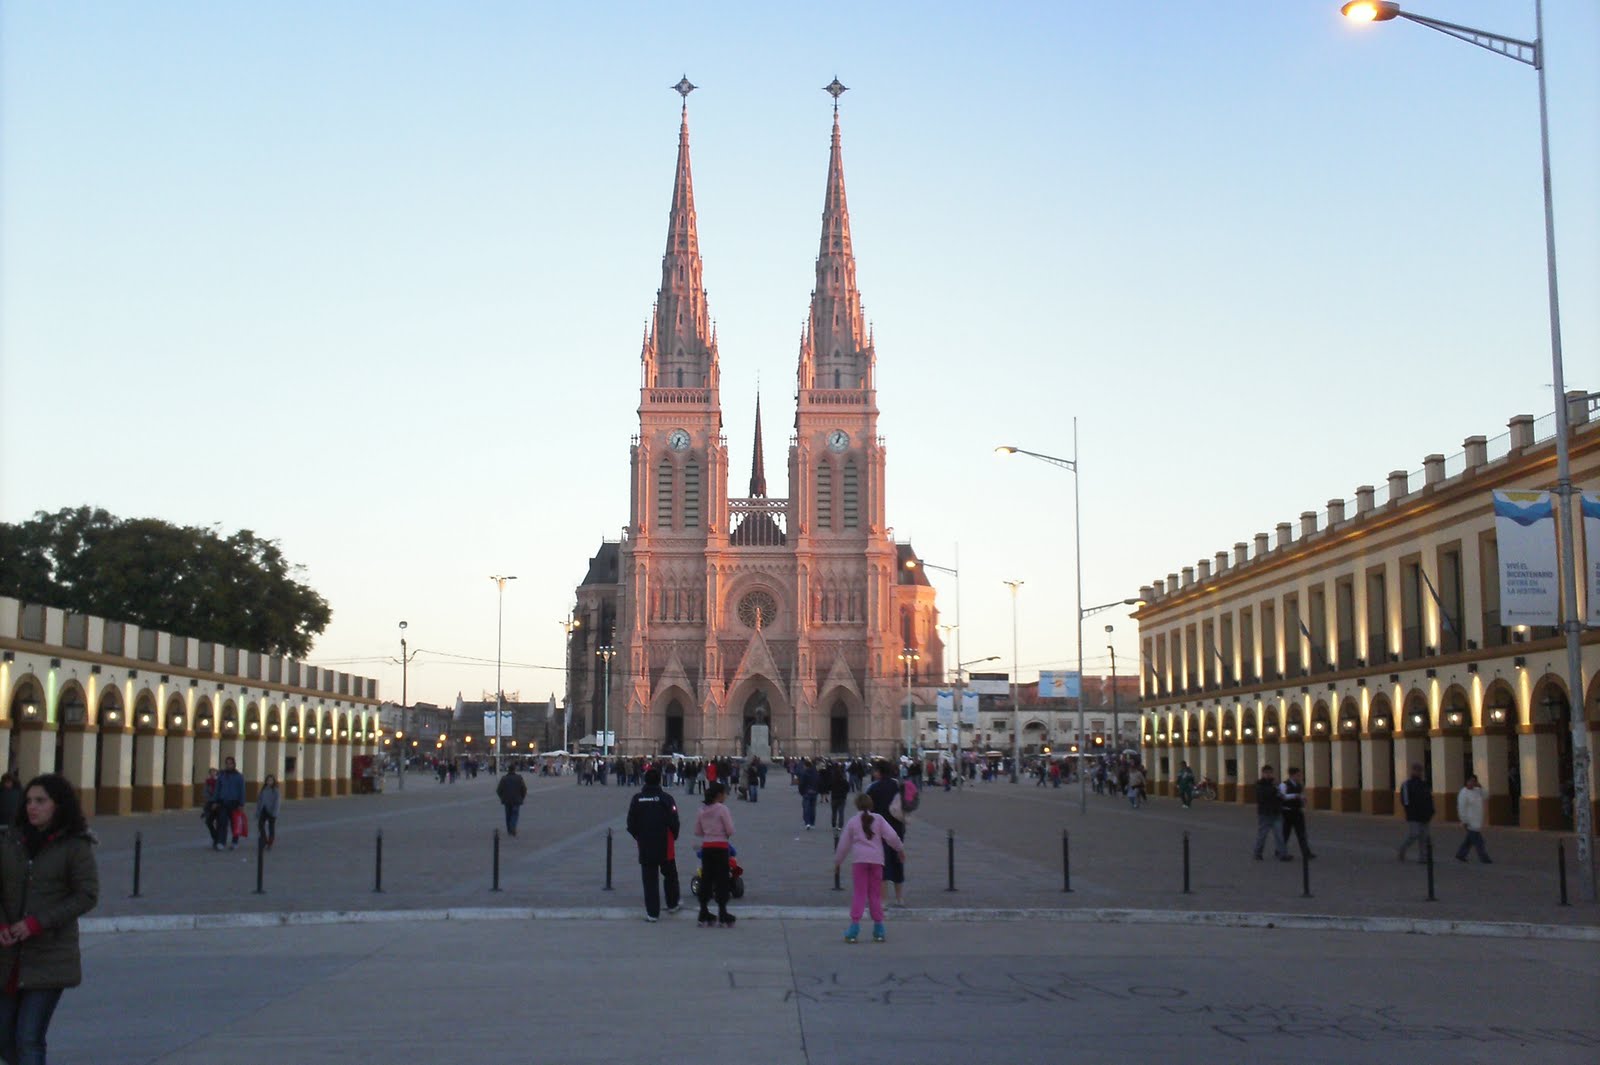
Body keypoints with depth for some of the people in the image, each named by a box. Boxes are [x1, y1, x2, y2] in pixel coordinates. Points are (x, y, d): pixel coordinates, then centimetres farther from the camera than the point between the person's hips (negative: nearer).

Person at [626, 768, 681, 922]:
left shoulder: (637, 799, -2)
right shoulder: (666, 799, -8)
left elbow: (631, 824, 2)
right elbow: (674, 822, -8)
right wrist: (673, 837, 9)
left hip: (645, 847, 1)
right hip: (665, 846, -1)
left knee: (650, 879, 5)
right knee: (670, 875, 19)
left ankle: (652, 912, 3)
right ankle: (672, 904, 30)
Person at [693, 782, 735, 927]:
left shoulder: (702, 810, 6)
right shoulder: (722, 808, -10)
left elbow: (697, 832, 9)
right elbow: (730, 831, -11)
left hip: (706, 847, 5)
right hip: (720, 847, -5)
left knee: (706, 880, 8)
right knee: (722, 880, 1)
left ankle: (704, 915, 10)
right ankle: (723, 916, 1)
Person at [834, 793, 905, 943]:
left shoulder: (853, 821, 6)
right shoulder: (878, 818, 6)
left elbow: (844, 844, 9)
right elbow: (891, 836, -2)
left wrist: (837, 862, 19)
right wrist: (900, 849, 12)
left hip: (859, 859, -1)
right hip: (876, 859, 1)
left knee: (859, 893, 1)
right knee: (875, 894, 9)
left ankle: (855, 925, -10)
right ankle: (878, 930, 11)